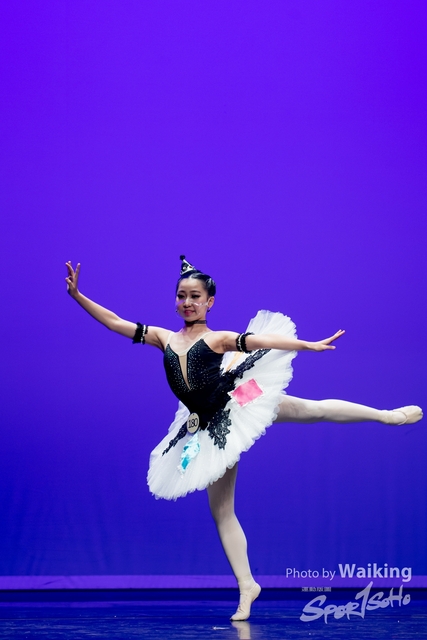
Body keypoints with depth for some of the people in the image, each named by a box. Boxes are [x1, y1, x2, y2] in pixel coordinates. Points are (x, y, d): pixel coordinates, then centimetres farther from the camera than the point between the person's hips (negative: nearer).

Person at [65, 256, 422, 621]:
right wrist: (77, 295, 3)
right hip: (210, 430, 4)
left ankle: (388, 415, 1)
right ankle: (247, 585, 10)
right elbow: (113, 321, 10)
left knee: (311, 409, -13)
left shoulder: (219, 339, 0)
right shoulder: (164, 338, 10)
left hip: (237, 401, -4)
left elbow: (265, 340, -13)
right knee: (221, 510, 3)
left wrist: (309, 345, -25)